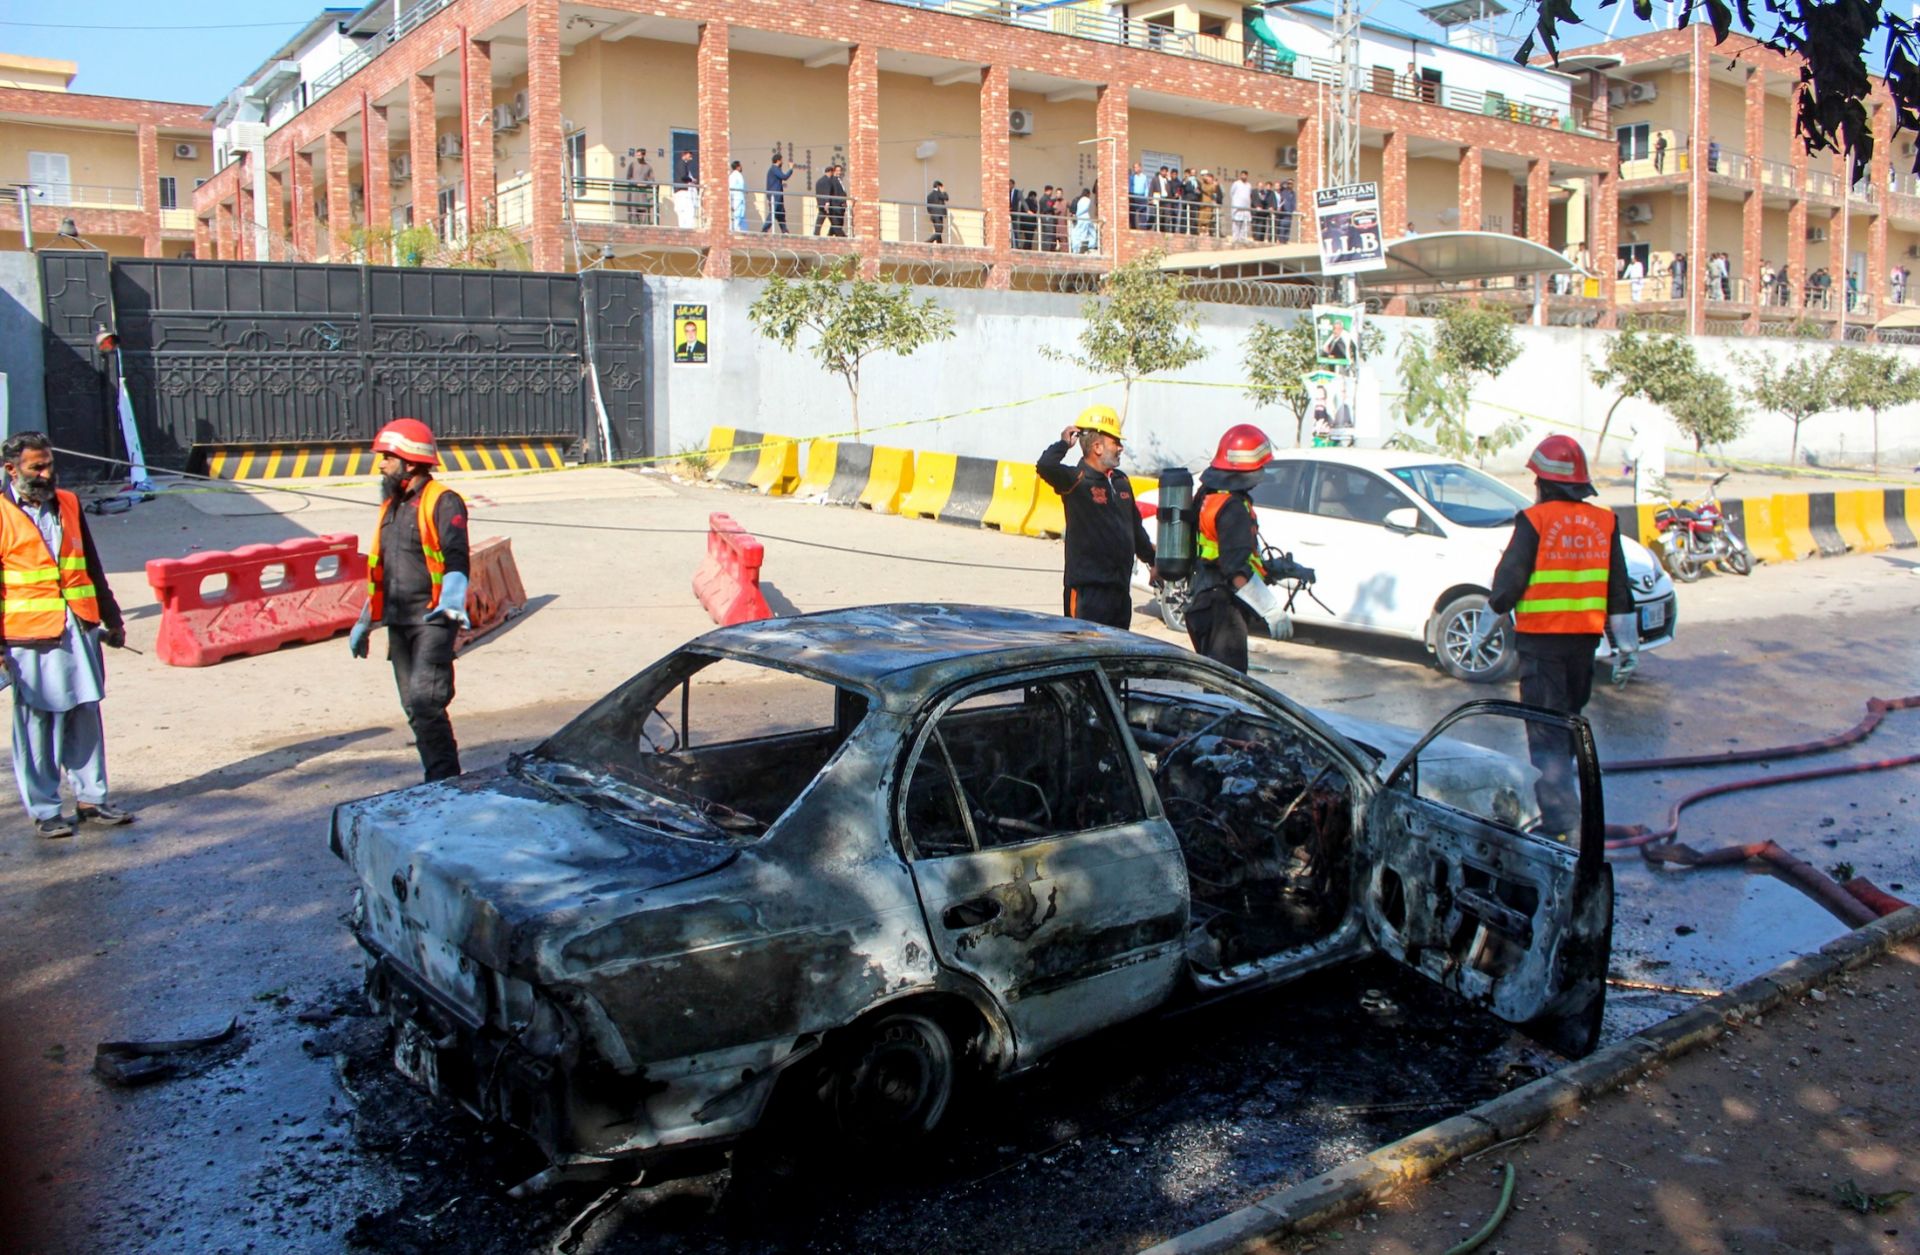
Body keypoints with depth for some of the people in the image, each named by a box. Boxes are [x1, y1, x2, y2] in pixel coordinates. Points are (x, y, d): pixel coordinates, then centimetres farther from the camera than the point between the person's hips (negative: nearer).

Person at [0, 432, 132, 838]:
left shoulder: (68, 504, 10)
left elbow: (92, 566, 18)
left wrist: (111, 618, 20)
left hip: (79, 630, 5)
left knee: (86, 717, 9)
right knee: (36, 725, 4)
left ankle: (91, 798, 19)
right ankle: (44, 810, 13)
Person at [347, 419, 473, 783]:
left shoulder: (442, 502, -8)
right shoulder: (391, 506, 19)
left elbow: (456, 559, -20)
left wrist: (452, 601, -38)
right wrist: (365, 622, 29)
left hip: (433, 621, -8)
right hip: (398, 622, 8)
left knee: (425, 701, -16)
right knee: (414, 707, 9)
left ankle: (445, 779, -9)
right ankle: (440, 781, 17)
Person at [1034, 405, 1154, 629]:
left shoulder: (1120, 481, 14)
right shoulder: (1076, 480, -11)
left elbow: (1136, 527, 24)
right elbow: (1044, 467, -32)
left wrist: (1153, 560, 28)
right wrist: (1064, 443, -16)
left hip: (1120, 585, 8)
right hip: (1089, 588, -8)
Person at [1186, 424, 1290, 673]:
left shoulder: (1205, 494, 9)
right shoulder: (1233, 508, -22)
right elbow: (1238, 571, -28)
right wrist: (1272, 611, -26)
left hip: (1200, 601, 10)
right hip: (1222, 607, -10)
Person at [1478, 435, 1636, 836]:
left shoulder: (1535, 521, -10)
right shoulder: (1603, 522, 5)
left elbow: (1507, 584, -7)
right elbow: (1619, 592, 8)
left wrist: (1481, 632, 5)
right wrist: (1627, 645, 14)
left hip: (1540, 640, -5)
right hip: (1585, 638, 5)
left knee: (1545, 731, -2)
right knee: (1569, 720, 20)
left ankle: (1560, 821, -7)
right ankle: (1559, 797, 31)